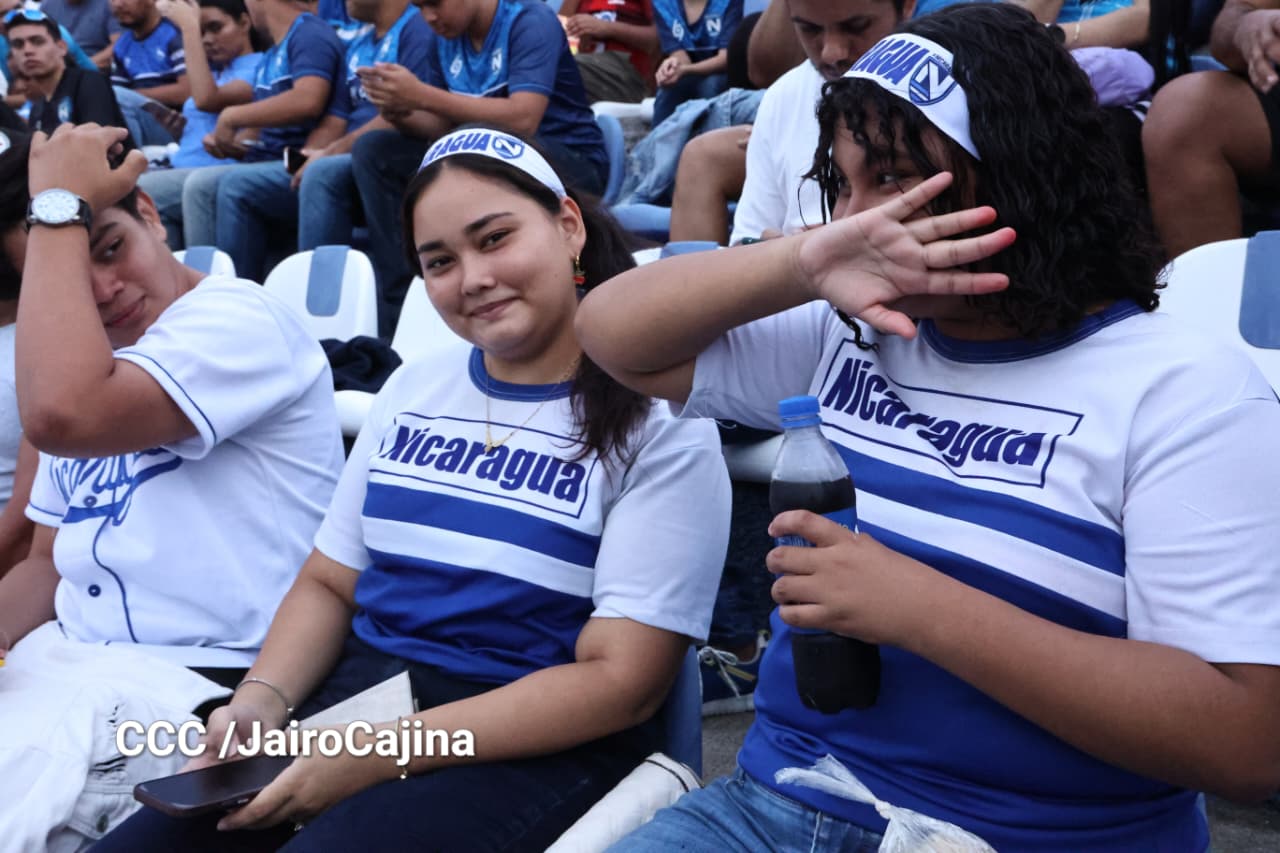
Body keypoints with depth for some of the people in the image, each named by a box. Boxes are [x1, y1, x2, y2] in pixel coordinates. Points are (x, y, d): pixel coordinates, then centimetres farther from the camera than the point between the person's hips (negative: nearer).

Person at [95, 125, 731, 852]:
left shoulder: (659, 423, -8)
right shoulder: (413, 390, 11)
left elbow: (622, 681, -13)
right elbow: (328, 583, 14)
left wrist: (389, 754, -19)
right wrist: (263, 699, -7)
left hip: (531, 746, -5)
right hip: (348, 698, 5)